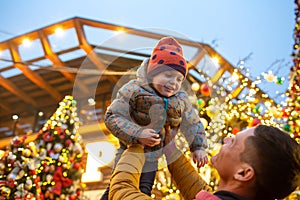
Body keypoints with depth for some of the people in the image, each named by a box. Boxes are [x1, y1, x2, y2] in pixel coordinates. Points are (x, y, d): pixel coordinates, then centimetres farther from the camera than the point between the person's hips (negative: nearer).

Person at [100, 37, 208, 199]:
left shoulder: (181, 99, -4)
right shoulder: (133, 90, -17)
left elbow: (193, 124, 12)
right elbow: (112, 117, -19)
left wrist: (198, 148, 4)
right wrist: (137, 134, -29)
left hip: (151, 161, 3)